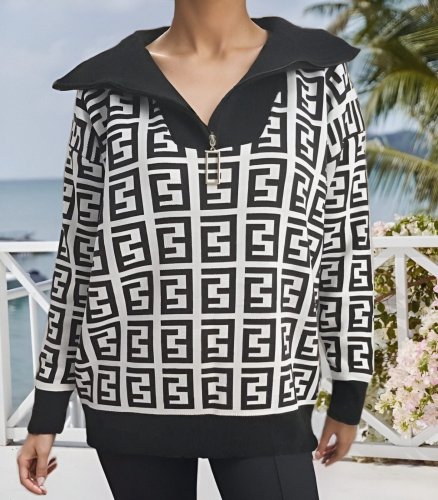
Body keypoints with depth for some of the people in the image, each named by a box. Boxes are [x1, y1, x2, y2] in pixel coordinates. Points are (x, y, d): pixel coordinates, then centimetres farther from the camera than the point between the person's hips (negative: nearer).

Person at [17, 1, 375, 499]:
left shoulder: (320, 79, 2)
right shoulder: (107, 90, 3)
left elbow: (346, 245, 6)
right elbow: (77, 252, 7)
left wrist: (349, 392, 9)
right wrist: (47, 410, 8)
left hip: (265, 399, 0)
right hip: (130, 398, 1)